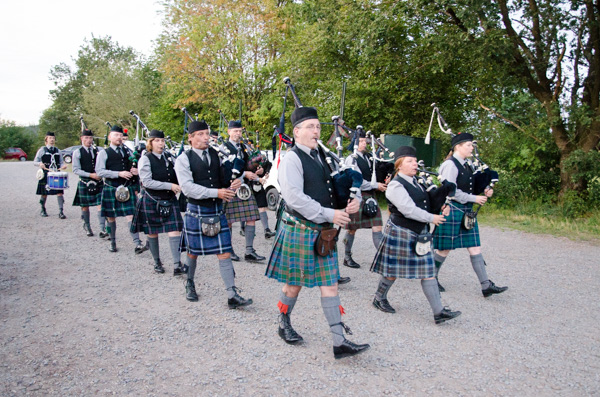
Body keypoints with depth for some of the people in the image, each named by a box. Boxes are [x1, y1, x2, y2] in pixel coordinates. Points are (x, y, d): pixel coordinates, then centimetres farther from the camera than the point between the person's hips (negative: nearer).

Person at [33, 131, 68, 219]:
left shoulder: (58, 151, 13)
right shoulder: (42, 150, 3)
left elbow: (61, 162, 17)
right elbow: (35, 162, 2)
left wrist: (63, 165, -6)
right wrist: (40, 164, -21)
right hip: (45, 175, -2)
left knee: (59, 192, -8)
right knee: (44, 193, 8)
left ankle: (61, 212, -7)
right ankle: (43, 210, 29)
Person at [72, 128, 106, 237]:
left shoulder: (98, 150, 8)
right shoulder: (77, 152, -1)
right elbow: (76, 170, -6)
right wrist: (90, 175, -17)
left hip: (98, 182, 2)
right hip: (85, 183, -2)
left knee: (100, 205, -6)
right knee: (85, 206, 10)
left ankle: (103, 229, -6)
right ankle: (87, 226, 30)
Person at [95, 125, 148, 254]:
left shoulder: (128, 151, 12)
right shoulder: (104, 153, 0)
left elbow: (134, 166, 22)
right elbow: (99, 171, -10)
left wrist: (136, 170, -3)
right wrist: (119, 174, -20)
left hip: (127, 188, 2)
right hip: (111, 189, -2)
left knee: (131, 215, -6)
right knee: (111, 218, 9)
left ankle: (138, 244, -11)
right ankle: (113, 242, 26)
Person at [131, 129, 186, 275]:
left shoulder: (169, 156, 4)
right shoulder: (145, 159, -9)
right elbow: (147, 182, -17)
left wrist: (178, 187, -8)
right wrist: (170, 186, -21)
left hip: (169, 200, 3)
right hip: (152, 201, -3)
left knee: (175, 230, -7)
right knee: (153, 232, 10)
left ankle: (177, 265, -7)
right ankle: (157, 262, 27)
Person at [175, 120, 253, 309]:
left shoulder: (215, 154, 7)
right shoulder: (183, 159, -8)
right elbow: (187, 187, -19)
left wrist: (231, 184, -6)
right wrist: (216, 192, -25)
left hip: (217, 210, 3)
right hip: (196, 211, -3)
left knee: (225, 253, -1)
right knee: (193, 252, 13)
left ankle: (232, 295, 1)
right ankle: (190, 284, 39)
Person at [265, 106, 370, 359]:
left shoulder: (322, 157, 11)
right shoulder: (292, 159, -11)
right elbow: (295, 198, -22)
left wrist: (354, 200, -6)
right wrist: (330, 214, -22)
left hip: (324, 231, 7)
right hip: (299, 230, -6)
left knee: (329, 284, 5)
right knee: (294, 283, 9)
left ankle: (339, 342, 9)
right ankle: (284, 325, 34)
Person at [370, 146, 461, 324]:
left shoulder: (415, 182, 11)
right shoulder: (396, 185, -15)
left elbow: (426, 202, 19)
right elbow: (409, 209, -23)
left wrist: (441, 207, 0)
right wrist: (431, 218, -17)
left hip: (420, 234, 8)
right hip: (401, 234, -8)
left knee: (428, 272, 6)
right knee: (392, 270, 6)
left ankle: (439, 312, 10)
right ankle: (379, 298, 28)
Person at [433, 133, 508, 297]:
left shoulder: (467, 165, 12)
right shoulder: (450, 165, -14)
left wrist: (484, 192, 2)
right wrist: (474, 198, -17)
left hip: (466, 211, 8)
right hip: (452, 211, -8)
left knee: (475, 248, 6)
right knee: (445, 248, 3)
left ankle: (486, 285, 8)